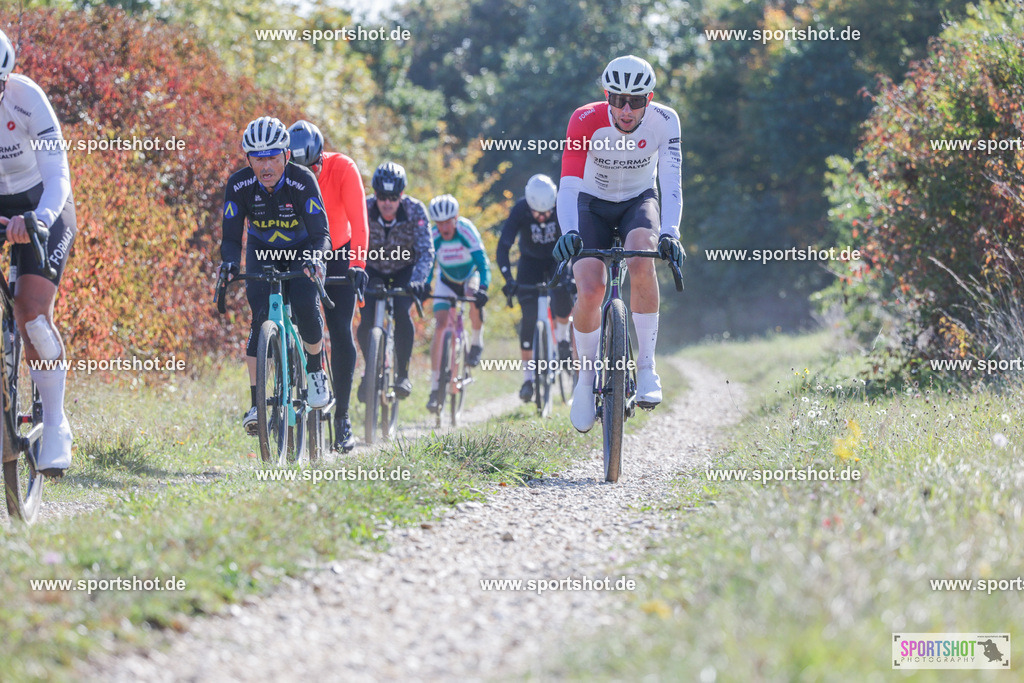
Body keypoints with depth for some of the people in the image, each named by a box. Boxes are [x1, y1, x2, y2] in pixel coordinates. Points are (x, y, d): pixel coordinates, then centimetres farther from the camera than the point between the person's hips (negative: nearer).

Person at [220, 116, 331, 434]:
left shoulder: (303, 181, -29)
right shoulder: (238, 185, -22)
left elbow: (321, 234, -33)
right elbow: (231, 236, -21)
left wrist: (314, 258, -55)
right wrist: (229, 262, -43)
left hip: (302, 252, -1)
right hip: (262, 253, 1)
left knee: (306, 309, -24)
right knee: (261, 316, -19)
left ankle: (317, 372, 5)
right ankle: (257, 402, -16)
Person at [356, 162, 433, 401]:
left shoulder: (415, 210, -26)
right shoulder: (363, 209, -24)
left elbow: (426, 251, -30)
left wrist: (418, 280, -47)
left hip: (404, 271, -1)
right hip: (373, 271, 1)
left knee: (402, 313, -27)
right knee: (366, 321, -17)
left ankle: (403, 373, -12)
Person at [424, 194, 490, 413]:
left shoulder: (467, 230, -29)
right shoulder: (433, 237, -24)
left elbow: (482, 261, -35)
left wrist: (483, 287, -50)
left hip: (470, 276, -1)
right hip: (447, 281, 1)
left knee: (474, 297, -36)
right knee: (440, 325, -15)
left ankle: (477, 342, -9)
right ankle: (435, 387, -13)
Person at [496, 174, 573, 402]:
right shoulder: (520, 210, -28)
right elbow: (503, 246, -31)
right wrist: (508, 278, -43)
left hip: (558, 258, 0)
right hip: (530, 261, 0)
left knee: (562, 292, -33)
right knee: (529, 315, -13)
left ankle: (563, 338, -6)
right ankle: (528, 376, -6)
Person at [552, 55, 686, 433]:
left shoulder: (664, 121, -23)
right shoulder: (586, 121, -26)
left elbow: (671, 182, -25)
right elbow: (568, 184, -31)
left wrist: (670, 232, -41)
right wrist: (568, 232, -47)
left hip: (638, 202, 0)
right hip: (593, 204, 0)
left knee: (641, 260, -33)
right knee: (589, 293, -20)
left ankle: (647, 368, -24)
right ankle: (587, 375, 8)